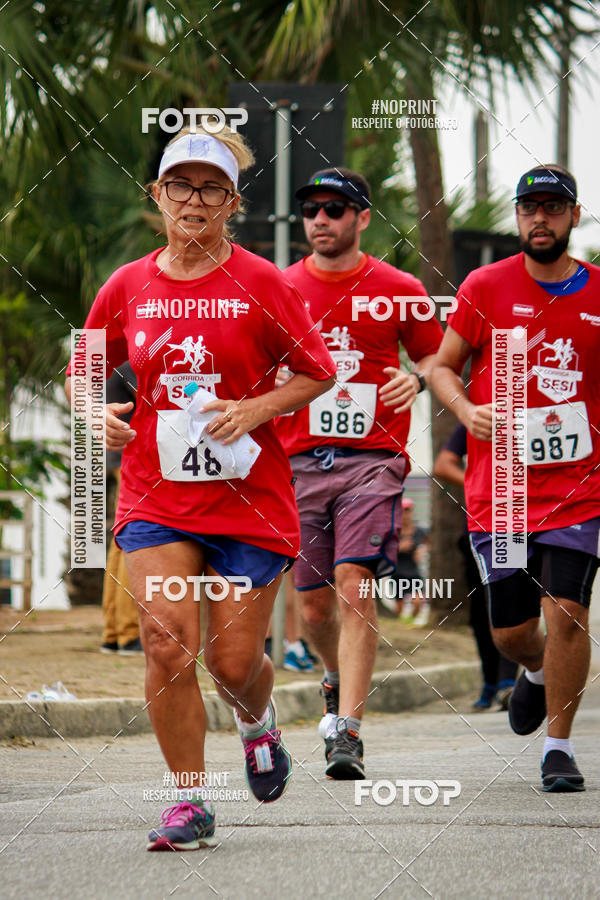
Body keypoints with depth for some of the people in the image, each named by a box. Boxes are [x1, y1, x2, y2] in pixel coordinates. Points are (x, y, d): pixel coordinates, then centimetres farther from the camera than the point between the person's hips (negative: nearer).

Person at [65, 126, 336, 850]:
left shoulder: (259, 284, -3)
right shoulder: (128, 286, 4)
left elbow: (318, 374, 3)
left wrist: (256, 409, -13)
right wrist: (100, 414, -2)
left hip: (248, 497, -1)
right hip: (155, 497, 1)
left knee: (235, 661, 1)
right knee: (167, 645, -14)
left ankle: (257, 723, 39)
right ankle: (189, 801, 0)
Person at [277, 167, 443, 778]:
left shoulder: (397, 290, 4)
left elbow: (436, 355, 15)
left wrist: (417, 378, -7)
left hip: (373, 458, -2)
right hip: (300, 461, 3)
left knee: (355, 588, -17)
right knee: (314, 603, 6)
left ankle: (346, 733, -19)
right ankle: (338, 682, 38)